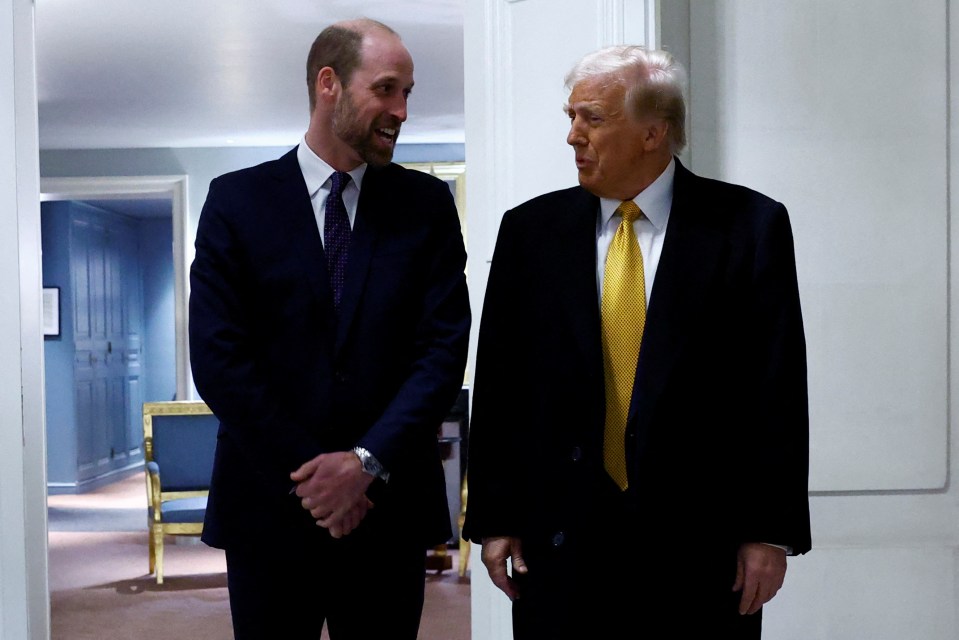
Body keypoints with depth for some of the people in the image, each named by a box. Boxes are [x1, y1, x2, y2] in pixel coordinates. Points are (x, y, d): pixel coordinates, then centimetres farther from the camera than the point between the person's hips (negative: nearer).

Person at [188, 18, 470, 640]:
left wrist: (369, 461, -14)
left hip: (389, 504, 1)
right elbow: (218, 357, -6)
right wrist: (306, 477, -11)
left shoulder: (427, 204, 3)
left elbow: (444, 347, -4)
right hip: (268, 506, -1)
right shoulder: (238, 200, 0)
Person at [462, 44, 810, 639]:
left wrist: (771, 532, -6)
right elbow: (499, 386, 5)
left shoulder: (749, 225, -2)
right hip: (562, 539, 2)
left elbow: (777, 388, -3)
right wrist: (493, 519, 2)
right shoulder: (531, 229, 5)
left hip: (701, 542, -1)